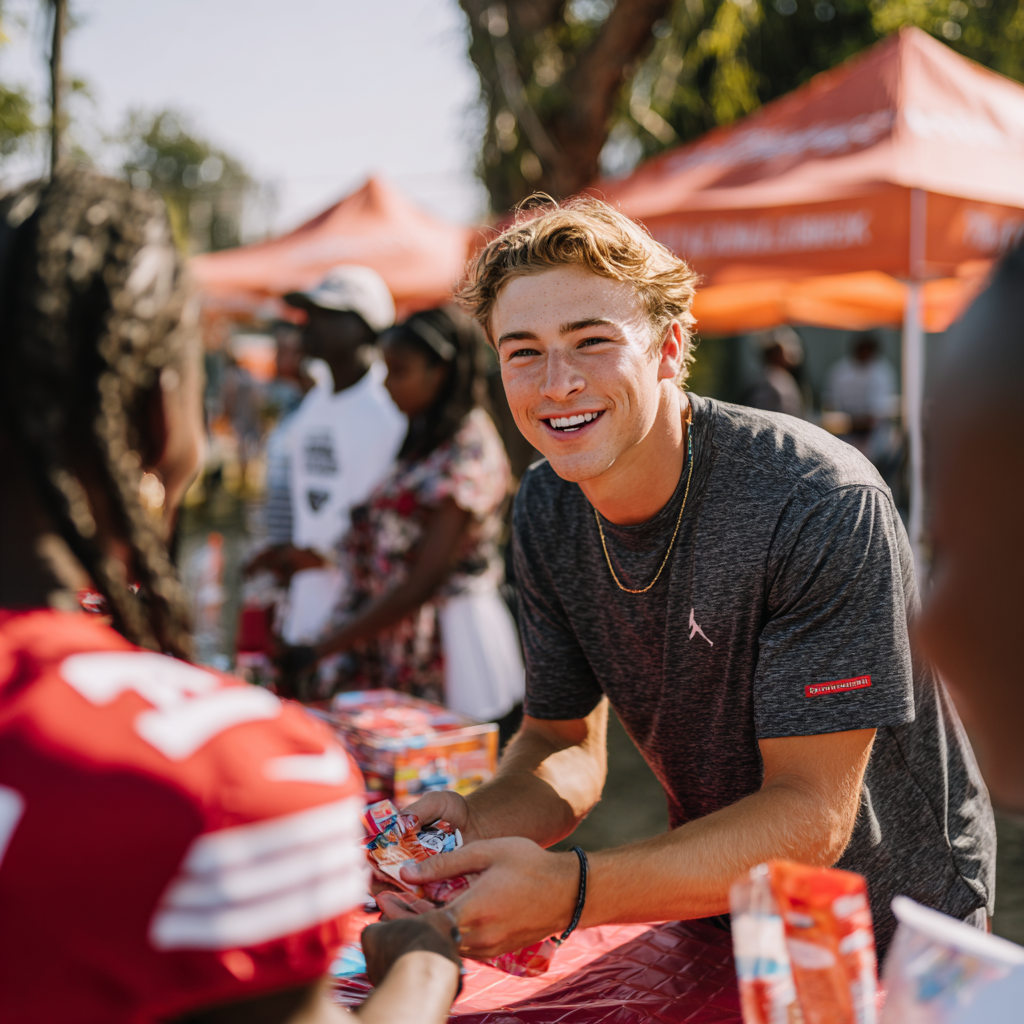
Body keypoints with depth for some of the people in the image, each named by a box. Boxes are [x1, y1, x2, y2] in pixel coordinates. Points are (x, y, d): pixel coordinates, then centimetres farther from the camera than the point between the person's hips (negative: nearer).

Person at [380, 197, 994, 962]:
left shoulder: (822, 506, -26)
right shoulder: (546, 512, -7)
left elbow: (810, 818, -26)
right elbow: (566, 744, 0)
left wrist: (570, 890, -38)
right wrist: (476, 821, -22)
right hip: (716, 909, 4)